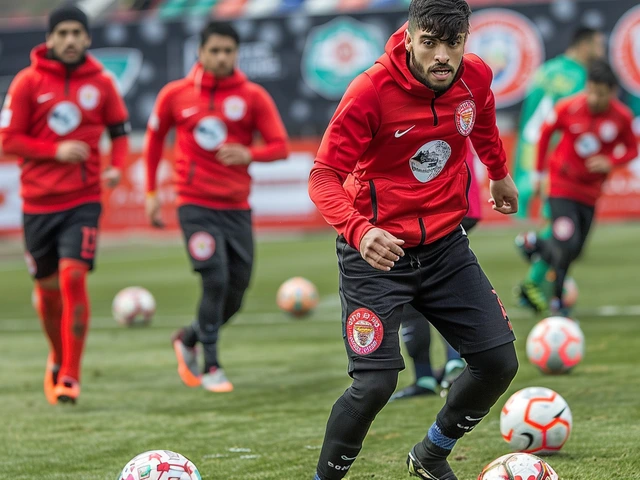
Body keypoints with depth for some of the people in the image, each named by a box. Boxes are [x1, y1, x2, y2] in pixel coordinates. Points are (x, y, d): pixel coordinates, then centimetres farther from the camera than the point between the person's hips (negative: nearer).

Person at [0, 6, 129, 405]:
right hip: (38, 202, 1)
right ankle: (59, 359, 36)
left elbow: (120, 131, 12)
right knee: (48, 288, 9)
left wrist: (117, 167, -6)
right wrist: (56, 151, -16)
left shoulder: (100, 83, 2)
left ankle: (71, 376, -11)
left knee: (73, 277, -17)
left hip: (83, 200, -1)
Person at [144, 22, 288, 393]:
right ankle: (211, 368, -4)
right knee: (216, 281, -16)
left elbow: (280, 146, -3)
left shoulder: (253, 97, 0)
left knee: (235, 293, 5)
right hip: (196, 205, -2)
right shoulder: (176, 95, 1)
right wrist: (152, 192, 13)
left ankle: (188, 340, 31)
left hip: (237, 208, 2)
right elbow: (155, 138, 15)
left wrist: (249, 154, -24)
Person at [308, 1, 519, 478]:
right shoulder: (370, 91, -22)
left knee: (499, 363, 2)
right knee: (375, 384, -16)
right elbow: (324, 176, -24)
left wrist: (500, 174, 35)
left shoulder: (477, 77, -5)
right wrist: (359, 230, -41)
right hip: (376, 252, -5)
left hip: (446, 245, 6)